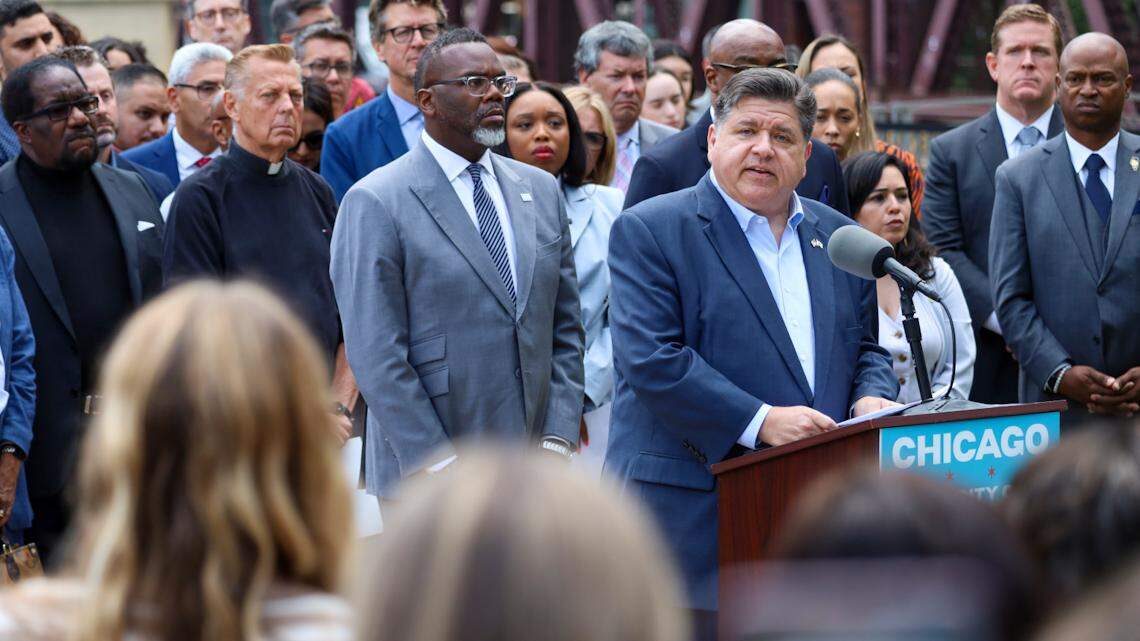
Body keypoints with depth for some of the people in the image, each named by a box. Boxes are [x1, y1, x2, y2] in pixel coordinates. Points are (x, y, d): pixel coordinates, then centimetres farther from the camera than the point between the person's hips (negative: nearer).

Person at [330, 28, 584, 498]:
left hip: (531, 472, 5)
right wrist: (438, 467, -14)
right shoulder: (376, 204, -6)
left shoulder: (541, 191, 13)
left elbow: (565, 330, 14)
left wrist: (557, 441, 2)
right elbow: (376, 355, -10)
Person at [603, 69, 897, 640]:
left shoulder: (838, 237, 18)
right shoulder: (648, 231, -2)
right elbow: (652, 361, -12)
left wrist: (871, 399, 0)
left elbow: (866, 348, 24)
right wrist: (759, 422, -18)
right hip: (694, 519, -5)